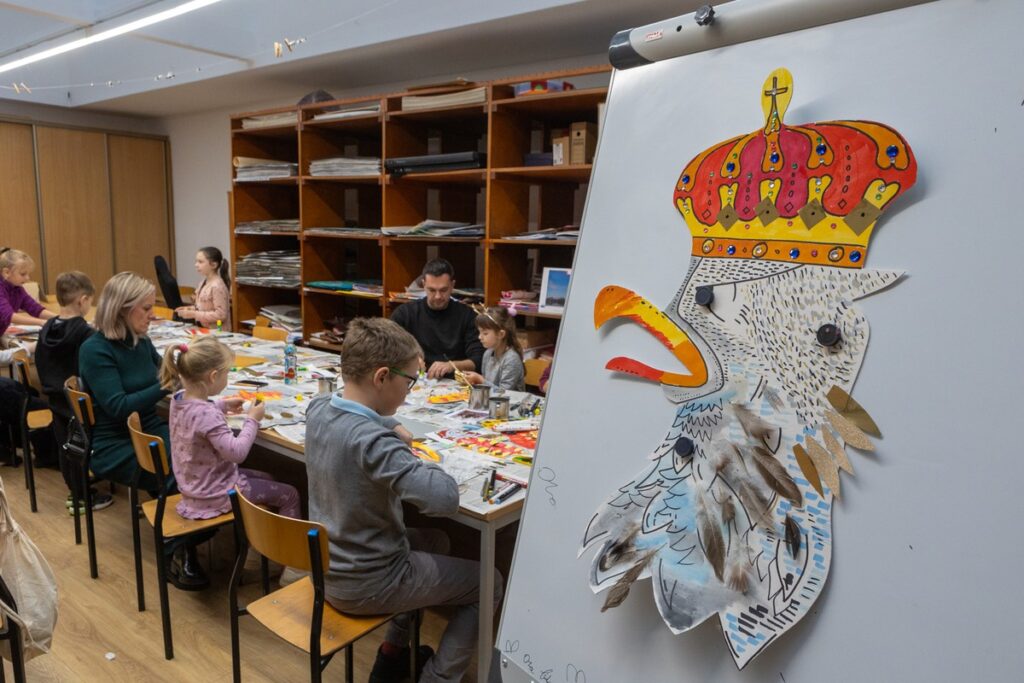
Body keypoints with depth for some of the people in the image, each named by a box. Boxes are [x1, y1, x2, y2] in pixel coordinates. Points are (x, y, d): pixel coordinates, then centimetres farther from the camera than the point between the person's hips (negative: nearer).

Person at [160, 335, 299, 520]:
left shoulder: (179, 399, -6)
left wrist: (222, 405, 12)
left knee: (267, 479, 27)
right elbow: (237, 452, -30)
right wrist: (252, 420, -20)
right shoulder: (207, 415, -34)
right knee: (289, 495, 0)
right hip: (215, 494, -10)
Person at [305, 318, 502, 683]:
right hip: (365, 585, -8)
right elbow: (445, 499, -38)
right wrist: (426, 464, -17)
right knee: (488, 583, 8)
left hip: (328, 568, 8)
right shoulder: (374, 442, -32)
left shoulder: (318, 409, -7)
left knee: (434, 540, 30)